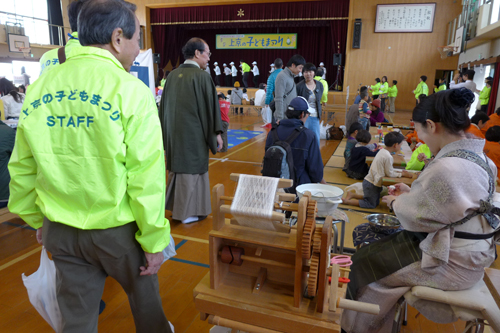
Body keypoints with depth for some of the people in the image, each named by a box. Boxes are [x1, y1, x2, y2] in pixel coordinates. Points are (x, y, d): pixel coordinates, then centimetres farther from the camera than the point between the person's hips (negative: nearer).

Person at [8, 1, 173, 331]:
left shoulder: (40, 88, 0)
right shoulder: (130, 90, -16)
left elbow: (22, 167, 6)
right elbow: (146, 175, -19)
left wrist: (38, 220, 19)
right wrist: (154, 241, -10)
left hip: (59, 230, 5)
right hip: (117, 229, -4)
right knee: (144, 293, 23)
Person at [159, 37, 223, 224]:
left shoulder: (173, 75, 5)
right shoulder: (201, 76, -13)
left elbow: (164, 105, 10)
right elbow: (210, 105, -13)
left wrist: (167, 133, 18)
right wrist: (217, 133, -6)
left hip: (174, 132, 6)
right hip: (194, 133, -6)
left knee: (177, 168, 17)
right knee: (192, 170, 5)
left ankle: (175, 206, 31)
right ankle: (189, 212, 15)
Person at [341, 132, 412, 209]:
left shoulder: (382, 151, 5)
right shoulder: (388, 157, -23)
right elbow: (390, 174, -13)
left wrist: (400, 172, 9)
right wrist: (402, 174, -1)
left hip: (368, 181, 9)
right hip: (372, 184, -9)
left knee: (376, 201, 23)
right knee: (372, 204, 3)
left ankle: (352, 195, 18)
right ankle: (347, 201, -4)